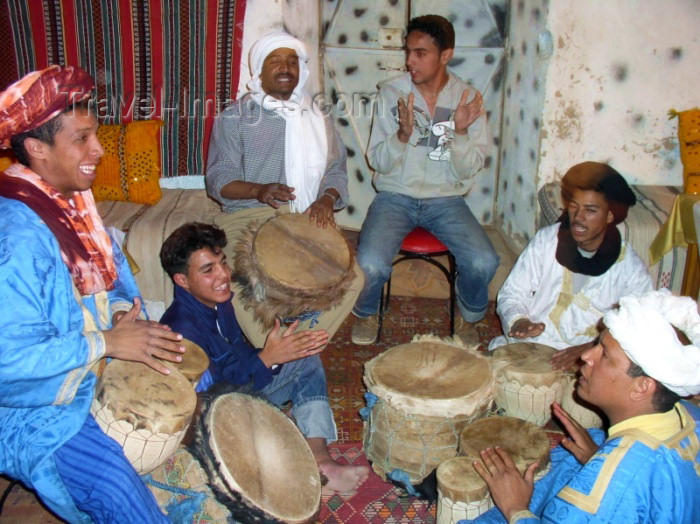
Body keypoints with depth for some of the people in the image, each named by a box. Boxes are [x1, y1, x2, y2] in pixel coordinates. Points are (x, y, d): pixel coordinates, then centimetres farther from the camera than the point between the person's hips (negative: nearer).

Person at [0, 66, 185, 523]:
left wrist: (120, 311, -9)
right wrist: (106, 343, -27)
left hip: (96, 366, 9)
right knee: (116, 487, -24)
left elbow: (106, 277, 12)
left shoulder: (72, 201, -1)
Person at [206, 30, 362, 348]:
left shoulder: (316, 117, 18)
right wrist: (259, 190, -23)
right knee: (242, 284, -31)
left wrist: (327, 198, -7)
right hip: (248, 217, -2)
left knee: (352, 278, -20)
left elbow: (336, 170, 16)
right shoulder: (234, 118, 7)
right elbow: (218, 180, -2)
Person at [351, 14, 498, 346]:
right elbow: (378, 162, -5)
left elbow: (468, 170, -4)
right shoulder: (391, 93, -3)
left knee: (484, 263, -23)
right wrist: (403, 134, -24)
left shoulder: (468, 99, -2)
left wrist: (460, 132, -23)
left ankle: (468, 317, 12)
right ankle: (366, 314, 11)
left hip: (446, 199, 1)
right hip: (395, 197, 0)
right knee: (370, 265, -26)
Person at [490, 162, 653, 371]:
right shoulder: (546, 240, 0)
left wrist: (590, 349, -23)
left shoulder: (630, 270, -6)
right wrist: (518, 322, -19)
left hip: (585, 361, -1)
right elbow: (512, 293, 4)